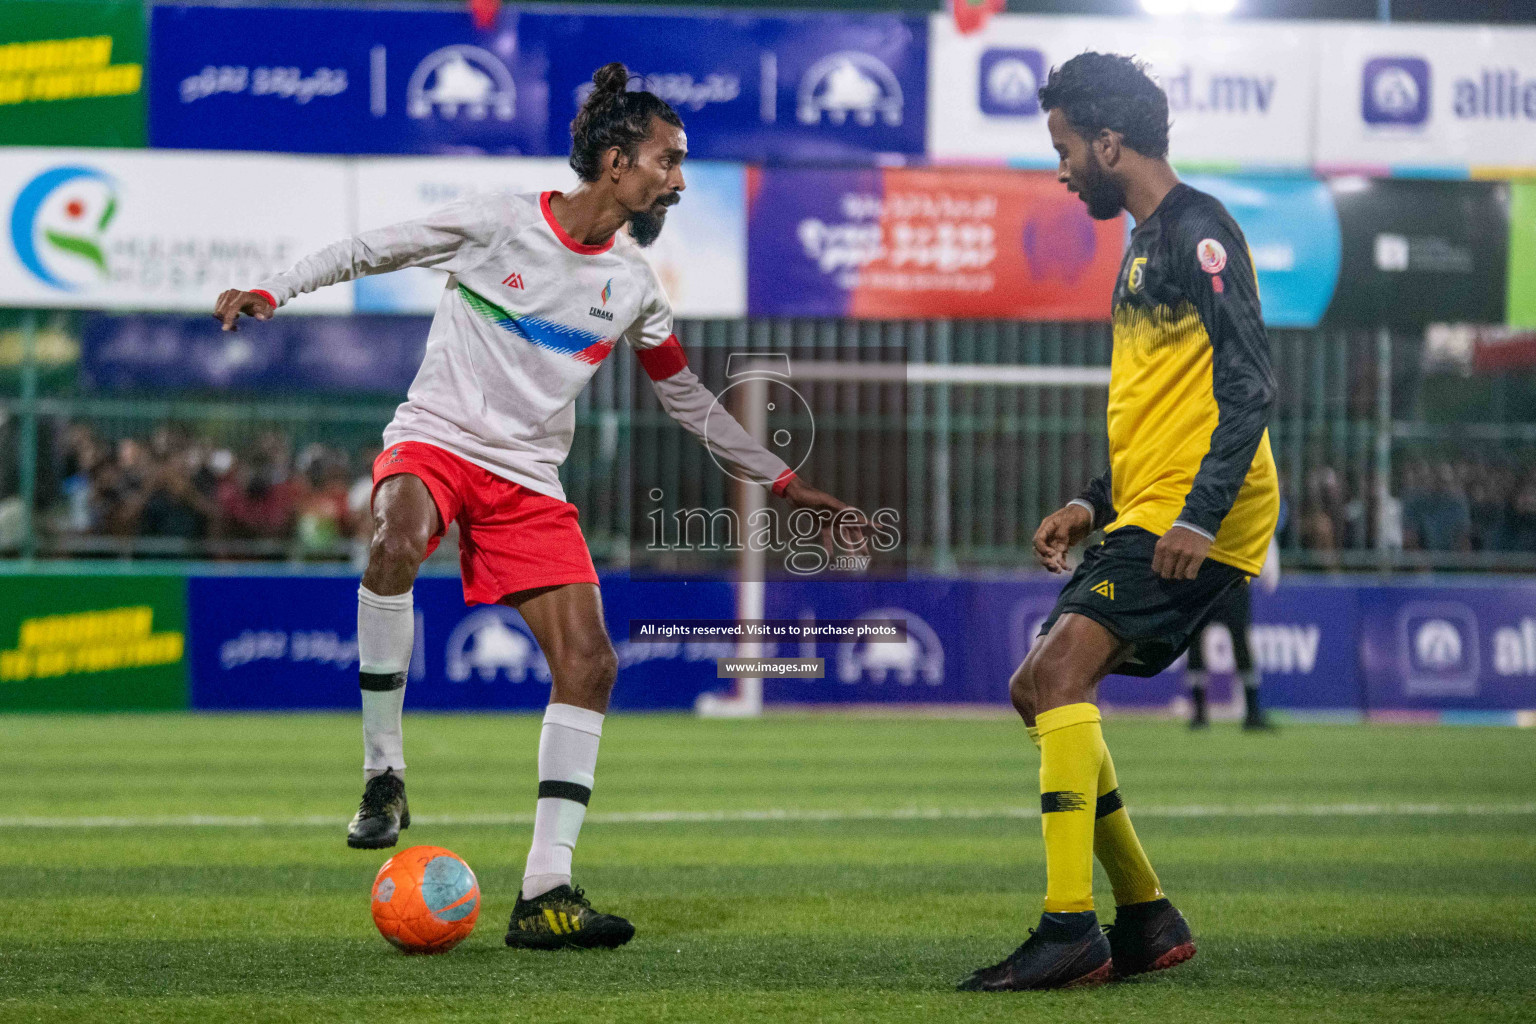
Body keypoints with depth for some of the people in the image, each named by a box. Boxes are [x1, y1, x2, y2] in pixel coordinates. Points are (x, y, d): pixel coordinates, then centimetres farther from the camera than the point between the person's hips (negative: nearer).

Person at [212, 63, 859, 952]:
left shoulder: (635, 286, 8)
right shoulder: (498, 223, -7)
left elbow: (686, 396, 21)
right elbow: (372, 251, 3)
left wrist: (783, 481, 23)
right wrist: (273, 292, -7)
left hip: (530, 480, 5)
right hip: (434, 440, -5)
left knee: (590, 663, -10)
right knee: (396, 543, -40)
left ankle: (546, 894, -7)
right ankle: (384, 776, -26)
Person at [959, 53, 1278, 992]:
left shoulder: (1196, 230, -10)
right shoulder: (1146, 244, 21)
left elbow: (1250, 385, -19)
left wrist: (1199, 517, -27)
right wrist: (1095, 505, 18)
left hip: (1193, 523, -11)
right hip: (1142, 518, 11)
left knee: (1063, 669, -22)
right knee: (1037, 691, 10)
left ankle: (1072, 931, -25)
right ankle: (1148, 920, 15)